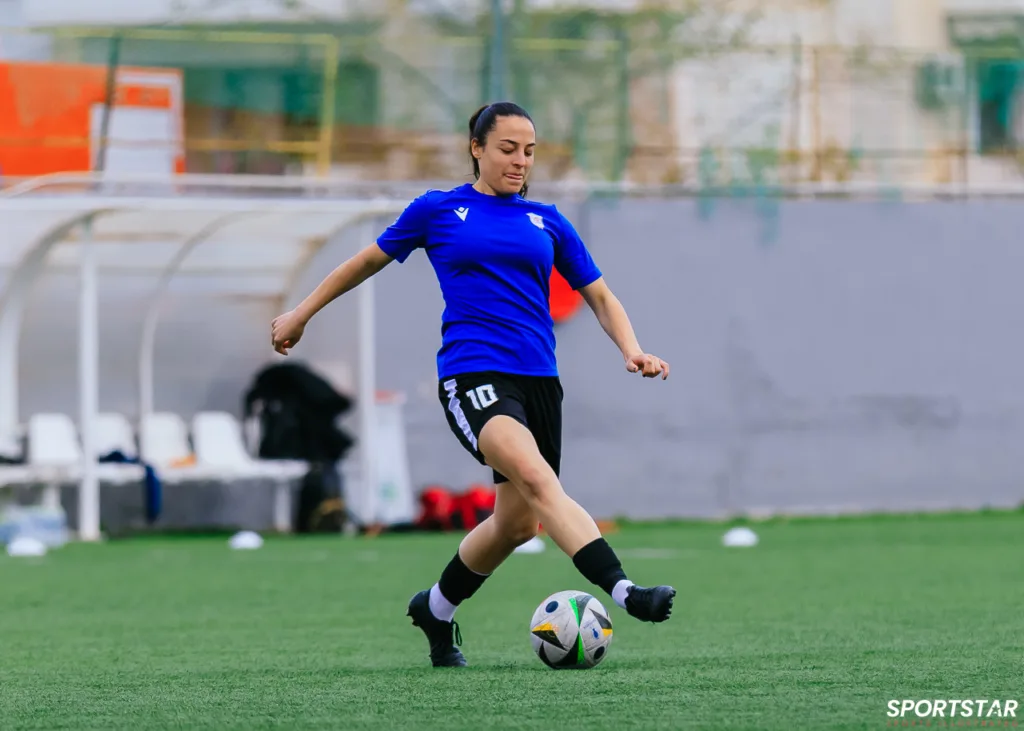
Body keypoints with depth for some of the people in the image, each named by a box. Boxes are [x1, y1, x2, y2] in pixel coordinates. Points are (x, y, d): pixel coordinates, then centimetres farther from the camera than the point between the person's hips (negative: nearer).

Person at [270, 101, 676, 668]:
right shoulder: (438, 210, 8)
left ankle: (435, 609, 32)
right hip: (471, 373, -5)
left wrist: (631, 349, -1)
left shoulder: (547, 222, 15)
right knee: (537, 478, -28)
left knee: (518, 521, 6)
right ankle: (624, 592, -44)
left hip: (538, 380, 5)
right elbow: (370, 260, 21)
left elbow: (599, 297, 18)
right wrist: (302, 313, 27)